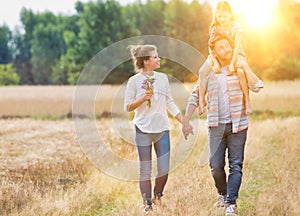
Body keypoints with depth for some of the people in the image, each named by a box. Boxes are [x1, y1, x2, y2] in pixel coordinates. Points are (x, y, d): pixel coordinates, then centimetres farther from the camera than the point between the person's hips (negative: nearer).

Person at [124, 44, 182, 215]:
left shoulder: (162, 78, 7)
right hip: (143, 130, -3)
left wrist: (184, 122, 7)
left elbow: (170, 103, 12)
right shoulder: (134, 81, -5)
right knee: (145, 170, 1)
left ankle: (158, 196, 27)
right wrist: (143, 98, -19)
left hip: (162, 129, 3)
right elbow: (128, 107, -3)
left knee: (164, 169, 1)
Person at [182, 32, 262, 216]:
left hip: (237, 125, -1)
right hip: (216, 125, 1)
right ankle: (223, 194, 25)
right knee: (216, 165, 0)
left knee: (236, 165, -5)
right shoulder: (208, 72, 6)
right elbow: (195, 96, 13)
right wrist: (186, 121, 9)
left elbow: (256, 87, -3)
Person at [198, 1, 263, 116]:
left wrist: (232, 64, -29)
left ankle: (247, 101, -25)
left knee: (240, 70, -36)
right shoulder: (215, 28, -7)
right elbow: (211, 46, -15)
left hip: (235, 54, -3)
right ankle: (201, 99, -13)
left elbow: (236, 46, -19)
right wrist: (215, 62, -31)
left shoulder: (235, 26, -12)